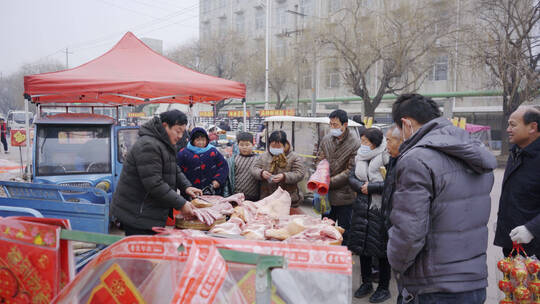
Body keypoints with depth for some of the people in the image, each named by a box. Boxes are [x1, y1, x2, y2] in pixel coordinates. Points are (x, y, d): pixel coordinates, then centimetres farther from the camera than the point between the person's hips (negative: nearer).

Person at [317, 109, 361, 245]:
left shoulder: (355, 143, -13)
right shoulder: (326, 139, 4)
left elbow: (351, 170, -15)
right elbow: (319, 161, 11)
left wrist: (330, 182, -16)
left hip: (344, 196, -5)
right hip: (327, 193, 5)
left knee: (343, 232, 8)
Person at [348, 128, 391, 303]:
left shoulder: (385, 157, -13)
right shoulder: (359, 157, 8)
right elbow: (351, 178, 9)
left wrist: (371, 187, -16)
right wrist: (361, 186, -10)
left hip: (380, 209, -6)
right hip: (362, 208, 6)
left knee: (381, 249, 4)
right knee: (362, 246, 14)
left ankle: (384, 288, 21)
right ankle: (366, 283, 31)